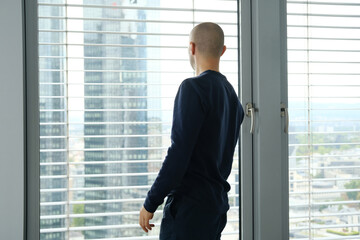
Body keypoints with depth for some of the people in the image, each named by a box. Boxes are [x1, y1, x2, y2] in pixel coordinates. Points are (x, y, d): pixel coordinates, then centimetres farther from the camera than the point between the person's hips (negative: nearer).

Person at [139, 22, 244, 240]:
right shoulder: (231, 94, 14)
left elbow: (178, 154, -18)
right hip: (218, 204, 9)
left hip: (190, 203, -9)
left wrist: (150, 203, -13)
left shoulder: (193, 88, -12)